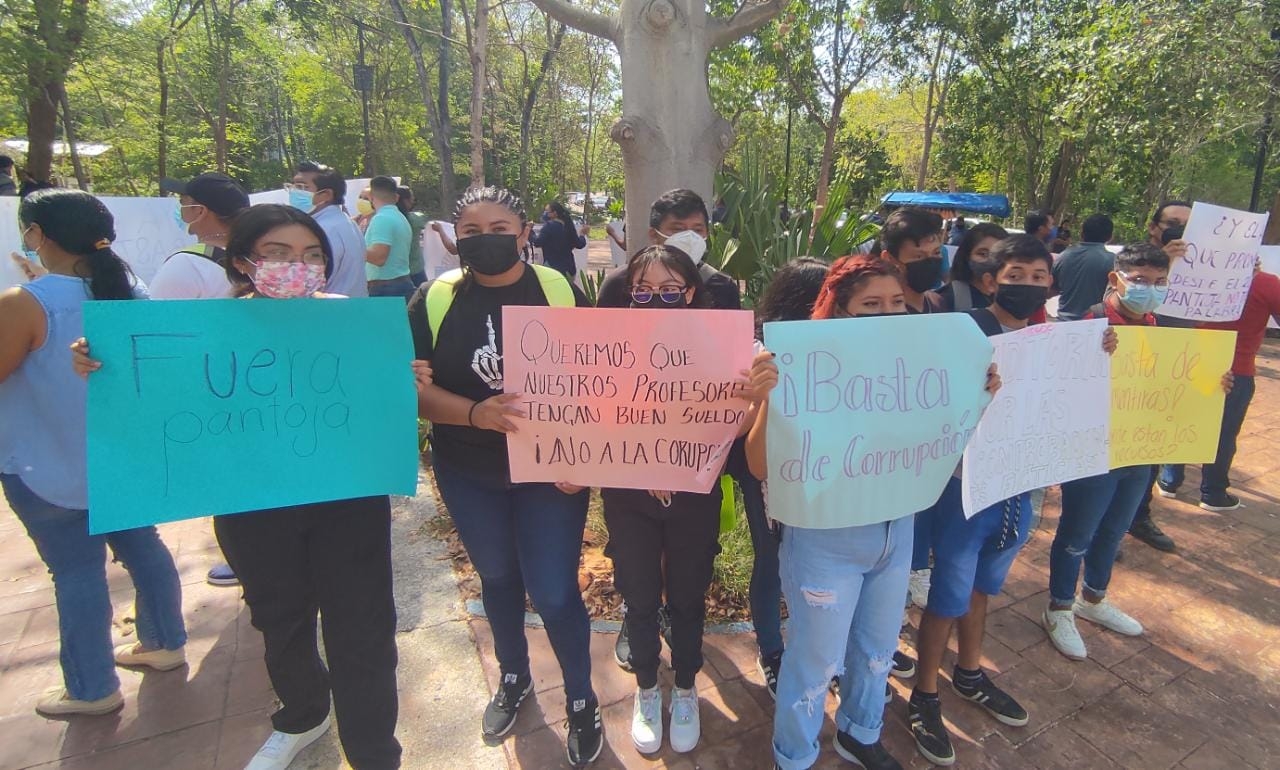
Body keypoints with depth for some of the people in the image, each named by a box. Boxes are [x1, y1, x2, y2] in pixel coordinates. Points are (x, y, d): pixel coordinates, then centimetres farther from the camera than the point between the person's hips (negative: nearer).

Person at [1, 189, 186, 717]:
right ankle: (165, 643, 33)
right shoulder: (131, 291, -2)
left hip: (50, 466, -6)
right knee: (140, 545, 17)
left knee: (76, 569, 6)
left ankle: (92, 689, 20)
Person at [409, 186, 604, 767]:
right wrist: (476, 413, -27)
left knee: (554, 592, 2)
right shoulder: (436, 299, -6)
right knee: (497, 578, 20)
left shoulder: (562, 292, -9)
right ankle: (514, 676, 48)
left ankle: (581, 701, 30)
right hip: (468, 474, 3)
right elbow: (414, 388, -9)